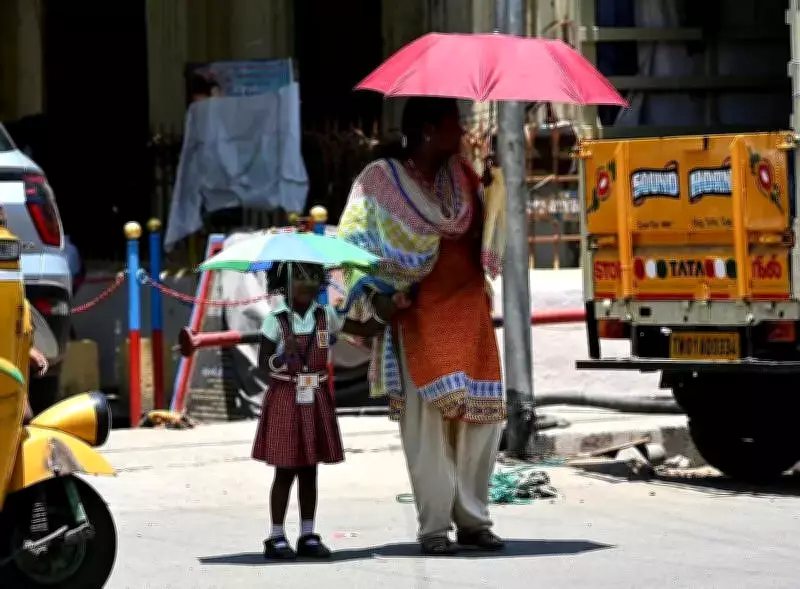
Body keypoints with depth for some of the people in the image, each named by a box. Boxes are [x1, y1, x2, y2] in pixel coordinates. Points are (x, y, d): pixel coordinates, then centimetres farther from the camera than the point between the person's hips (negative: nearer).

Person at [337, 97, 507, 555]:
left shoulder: (462, 174, 12)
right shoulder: (381, 180, -2)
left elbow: (488, 237, 18)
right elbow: (352, 242, -1)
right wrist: (375, 294, -12)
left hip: (470, 313, 5)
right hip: (418, 316, -5)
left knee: (483, 415, 1)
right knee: (428, 416, -8)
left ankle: (473, 520, 12)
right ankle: (434, 527, -2)